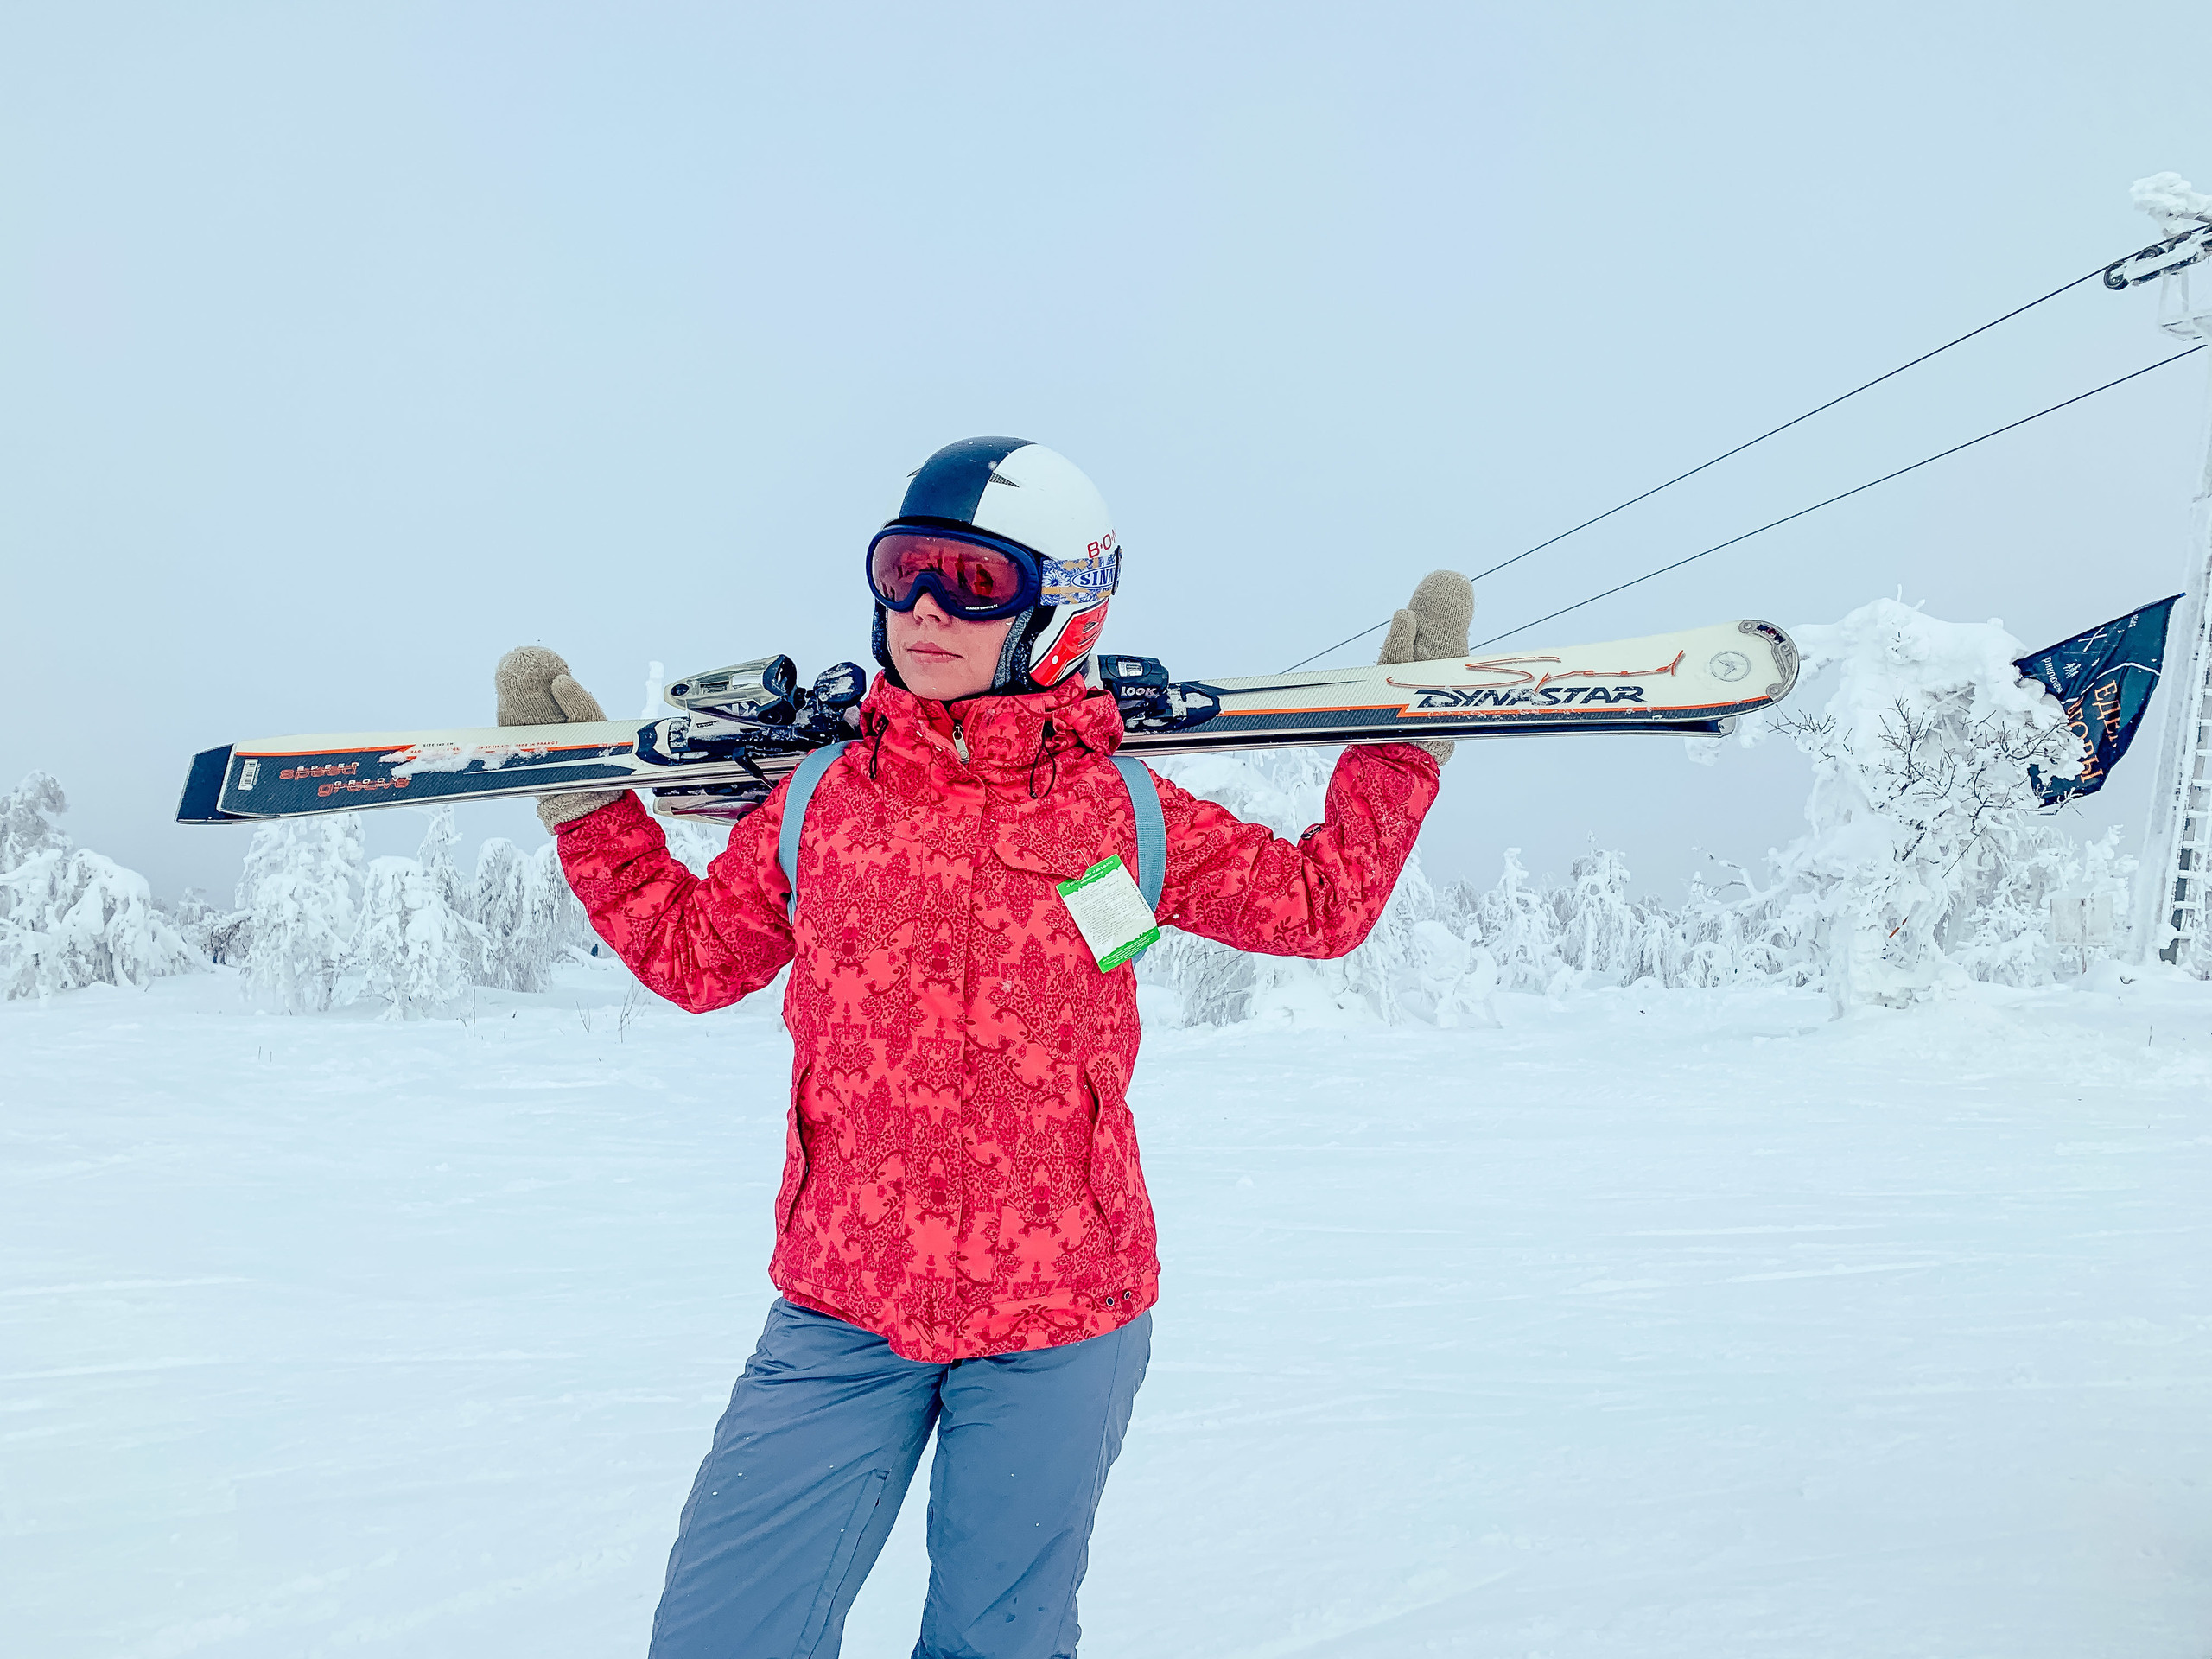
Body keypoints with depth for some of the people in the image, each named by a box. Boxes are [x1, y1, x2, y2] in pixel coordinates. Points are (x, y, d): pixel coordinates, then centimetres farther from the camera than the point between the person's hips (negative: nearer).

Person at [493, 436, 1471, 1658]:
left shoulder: (1123, 813, 1)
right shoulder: (818, 805, 4)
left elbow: (1322, 902, 14)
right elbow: (690, 951, 20)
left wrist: (1403, 733, 11)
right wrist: (589, 802, 15)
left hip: (1058, 1325, -1)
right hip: (839, 1315, 1)